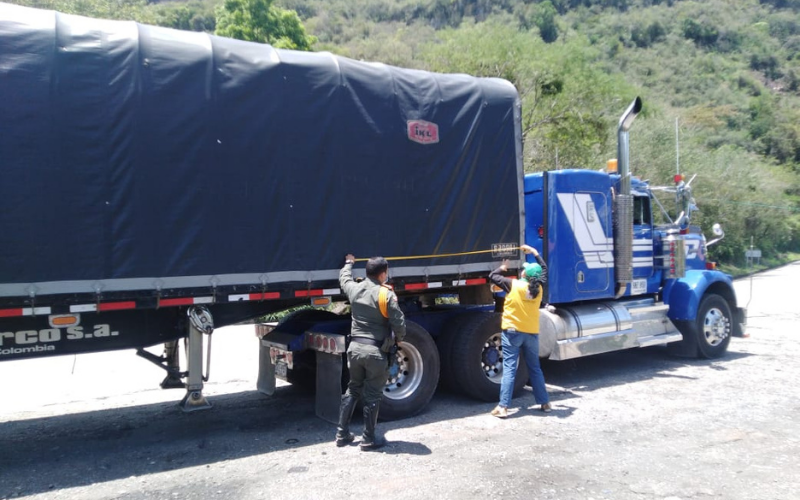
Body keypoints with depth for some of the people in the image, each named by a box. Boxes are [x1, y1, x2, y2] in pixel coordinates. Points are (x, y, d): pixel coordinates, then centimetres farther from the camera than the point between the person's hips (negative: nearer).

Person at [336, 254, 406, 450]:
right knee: (372, 396, 5)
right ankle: (368, 439, 13)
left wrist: (349, 262, 46)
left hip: (355, 347, 6)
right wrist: (399, 339, 8)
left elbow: (344, 277, 26)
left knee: (352, 390, 19)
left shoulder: (354, 289, 3)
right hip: (376, 351, -5)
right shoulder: (386, 294, -13)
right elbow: (399, 323, -13)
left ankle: (342, 433, 24)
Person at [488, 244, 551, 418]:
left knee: (509, 369, -5)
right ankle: (545, 403, 24)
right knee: (535, 368, 17)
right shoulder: (539, 287, 1)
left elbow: (493, 276, -1)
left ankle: (503, 407, -9)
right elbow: (544, 269, 19)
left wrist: (503, 267, 17)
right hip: (532, 333, 4)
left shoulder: (513, 285, -12)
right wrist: (534, 252, 26)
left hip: (513, 332, -4)